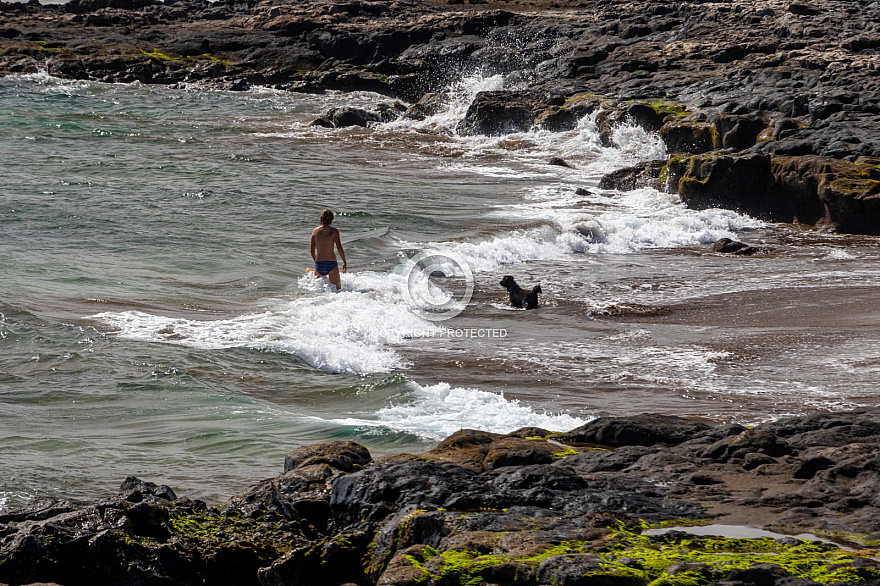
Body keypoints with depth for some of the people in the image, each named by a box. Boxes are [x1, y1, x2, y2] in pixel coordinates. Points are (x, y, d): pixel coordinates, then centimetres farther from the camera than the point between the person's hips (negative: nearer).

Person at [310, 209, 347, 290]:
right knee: (337, 287, 5)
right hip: (331, 263, -2)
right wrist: (344, 263, 1)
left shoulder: (315, 231, 8)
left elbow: (312, 251, 12)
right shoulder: (334, 231, -1)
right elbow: (339, 248, -7)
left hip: (319, 264, 2)